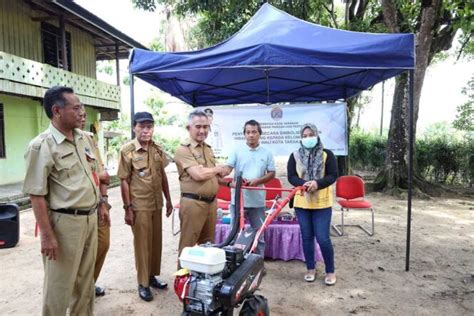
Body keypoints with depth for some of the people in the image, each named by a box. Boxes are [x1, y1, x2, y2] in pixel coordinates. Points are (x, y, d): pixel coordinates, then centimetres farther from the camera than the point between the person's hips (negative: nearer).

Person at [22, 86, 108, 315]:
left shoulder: (83, 138, 7)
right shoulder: (41, 146, -15)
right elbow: (36, 194, -16)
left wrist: (100, 203, 17)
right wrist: (47, 235, -18)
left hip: (90, 218, 7)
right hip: (65, 222, -7)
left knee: (85, 279, 21)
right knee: (60, 284, 9)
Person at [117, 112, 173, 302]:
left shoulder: (157, 149, 5)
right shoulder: (127, 150, -10)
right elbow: (124, 181, -10)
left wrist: (168, 200, 11)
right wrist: (127, 208, -12)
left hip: (157, 204, 5)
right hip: (139, 206, -5)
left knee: (156, 242, 14)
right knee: (142, 244, 5)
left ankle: (152, 276, 32)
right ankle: (143, 283, 20)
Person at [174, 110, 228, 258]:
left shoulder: (208, 149, 15)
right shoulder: (183, 149, -13)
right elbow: (199, 174, -23)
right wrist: (218, 169, -6)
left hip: (211, 202, 8)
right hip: (193, 203, -8)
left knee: (209, 244, 19)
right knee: (188, 245, 4)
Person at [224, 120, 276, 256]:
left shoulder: (267, 153, 5)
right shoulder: (237, 151, 1)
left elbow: (271, 173, 5)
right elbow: (227, 169, -8)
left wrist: (257, 181, -13)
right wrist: (230, 182, -30)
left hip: (257, 200, 1)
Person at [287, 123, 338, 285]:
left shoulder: (327, 155, -1)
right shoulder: (295, 156, 4)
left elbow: (333, 176, -8)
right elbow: (291, 177, -4)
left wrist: (317, 183, -26)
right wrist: (304, 184, -24)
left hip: (322, 203, -2)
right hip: (302, 203, 2)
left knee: (323, 238, -3)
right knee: (307, 237, 10)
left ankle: (330, 271, 16)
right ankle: (311, 269, 26)